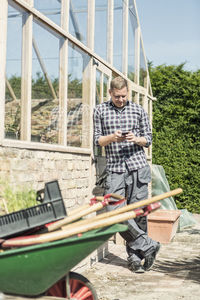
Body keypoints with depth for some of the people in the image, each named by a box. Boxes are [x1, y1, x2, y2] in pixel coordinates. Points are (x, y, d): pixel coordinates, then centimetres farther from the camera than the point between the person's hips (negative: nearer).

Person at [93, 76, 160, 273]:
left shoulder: (138, 110, 10)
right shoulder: (100, 111, 10)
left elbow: (148, 139, 13)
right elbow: (97, 140, 9)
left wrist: (136, 139, -9)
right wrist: (112, 137, -11)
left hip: (138, 168, 0)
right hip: (114, 170, 0)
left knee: (138, 214, 0)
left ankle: (135, 256, 13)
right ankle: (147, 246, -1)